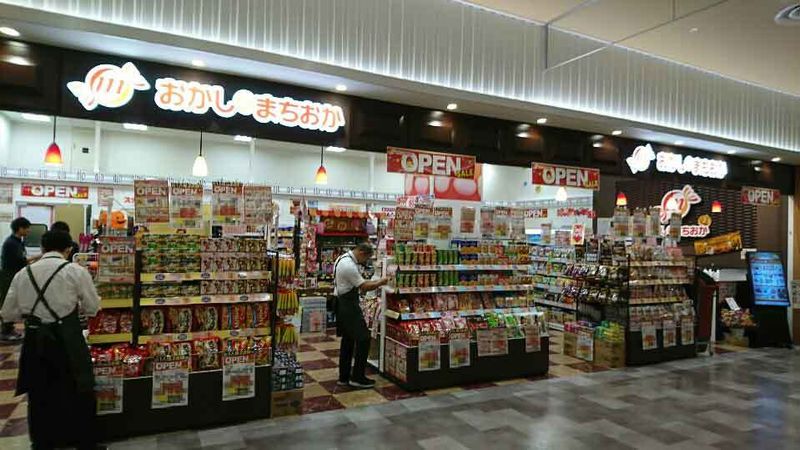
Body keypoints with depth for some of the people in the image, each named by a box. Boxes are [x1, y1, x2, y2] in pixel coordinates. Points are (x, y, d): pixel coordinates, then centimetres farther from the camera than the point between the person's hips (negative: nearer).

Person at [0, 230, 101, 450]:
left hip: (34, 342, 4)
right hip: (67, 342, -4)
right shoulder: (76, 271, -9)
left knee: (40, 397, 18)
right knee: (79, 396, 10)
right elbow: (93, 308, -2)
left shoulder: (22, 274, 3)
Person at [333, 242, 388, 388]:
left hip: (342, 303, 11)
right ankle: (357, 377, 2)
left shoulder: (342, 258, 10)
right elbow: (364, 286, -19)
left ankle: (344, 377, 22)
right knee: (363, 339, -5)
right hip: (348, 305, -11)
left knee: (347, 339, 15)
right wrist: (381, 282, -6)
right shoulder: (349, 266, -22)